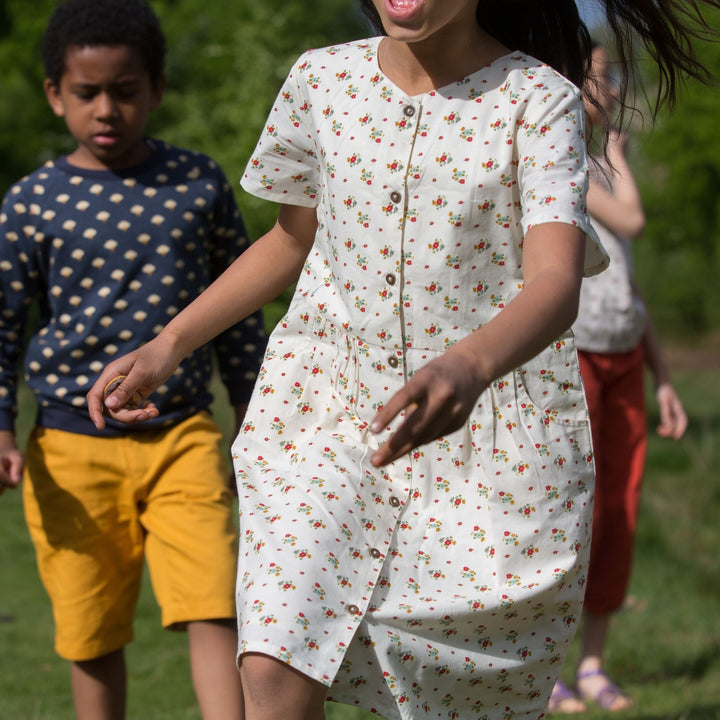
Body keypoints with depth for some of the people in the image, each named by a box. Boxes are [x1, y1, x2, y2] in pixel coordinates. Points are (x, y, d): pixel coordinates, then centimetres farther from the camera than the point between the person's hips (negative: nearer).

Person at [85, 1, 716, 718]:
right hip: (328, 415, 2)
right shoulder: (322, 80, 1)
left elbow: (556, 282, -27)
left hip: (495, 438, -2)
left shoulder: (538, 101, -12)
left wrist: (468, 368, -48)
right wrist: (168, 344, 13)